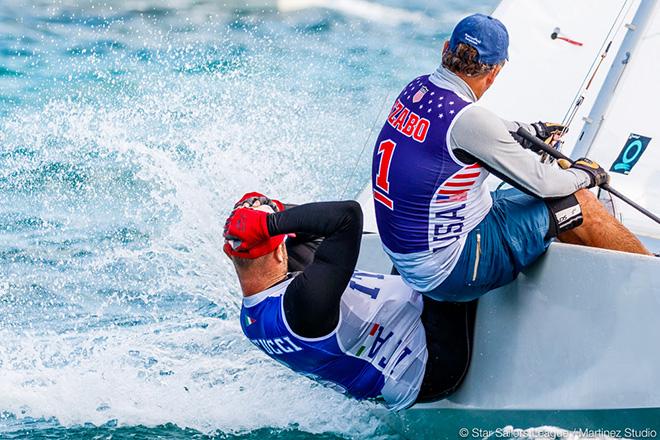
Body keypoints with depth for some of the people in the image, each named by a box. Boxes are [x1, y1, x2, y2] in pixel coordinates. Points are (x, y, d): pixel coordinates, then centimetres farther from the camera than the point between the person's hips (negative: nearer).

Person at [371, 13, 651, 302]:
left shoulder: (417, 89, 1)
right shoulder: (467, 119, -25)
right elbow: (540, 183, -14)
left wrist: (533, 130, 38)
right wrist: (586, 174, 7)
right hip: (450, 273, -8)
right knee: (580, 204, 1)